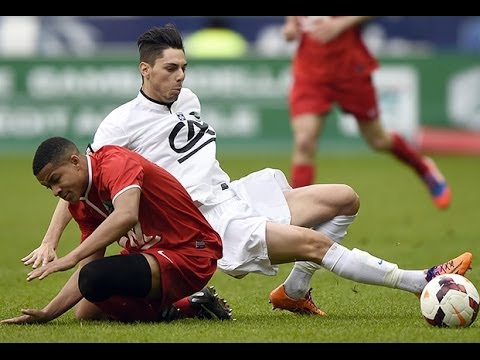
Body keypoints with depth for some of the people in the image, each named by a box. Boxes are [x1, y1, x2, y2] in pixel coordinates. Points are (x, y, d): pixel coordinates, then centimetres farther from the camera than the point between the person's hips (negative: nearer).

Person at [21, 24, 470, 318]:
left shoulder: (187, 98, 15)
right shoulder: (124, 122, -7)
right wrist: (49, 244, -11)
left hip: (237, 195, 9)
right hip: (213, 222, -9)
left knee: (345, 198, 6)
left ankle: (295, 291, 4)